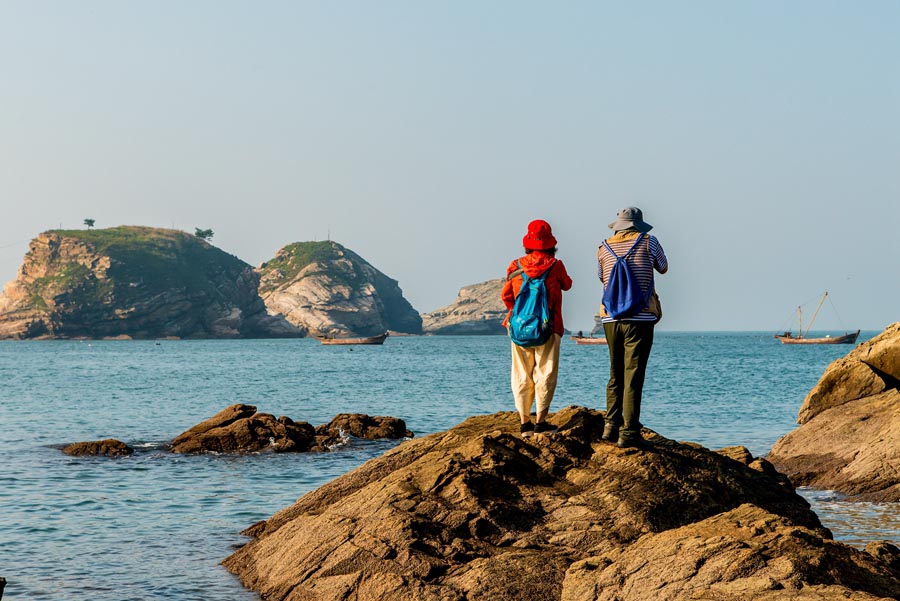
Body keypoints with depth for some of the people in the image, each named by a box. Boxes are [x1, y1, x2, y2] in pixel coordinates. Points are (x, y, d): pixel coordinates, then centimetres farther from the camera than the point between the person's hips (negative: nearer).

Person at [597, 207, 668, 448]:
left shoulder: (604, 249, 9)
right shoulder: (648, 242, 1)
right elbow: (663, 268, 19)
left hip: (611, 318, 4)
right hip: (639, 318, -4)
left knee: (615, 375, 15)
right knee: (633, 376, -5)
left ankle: (611, 425, 9)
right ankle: (629, 432, -7)